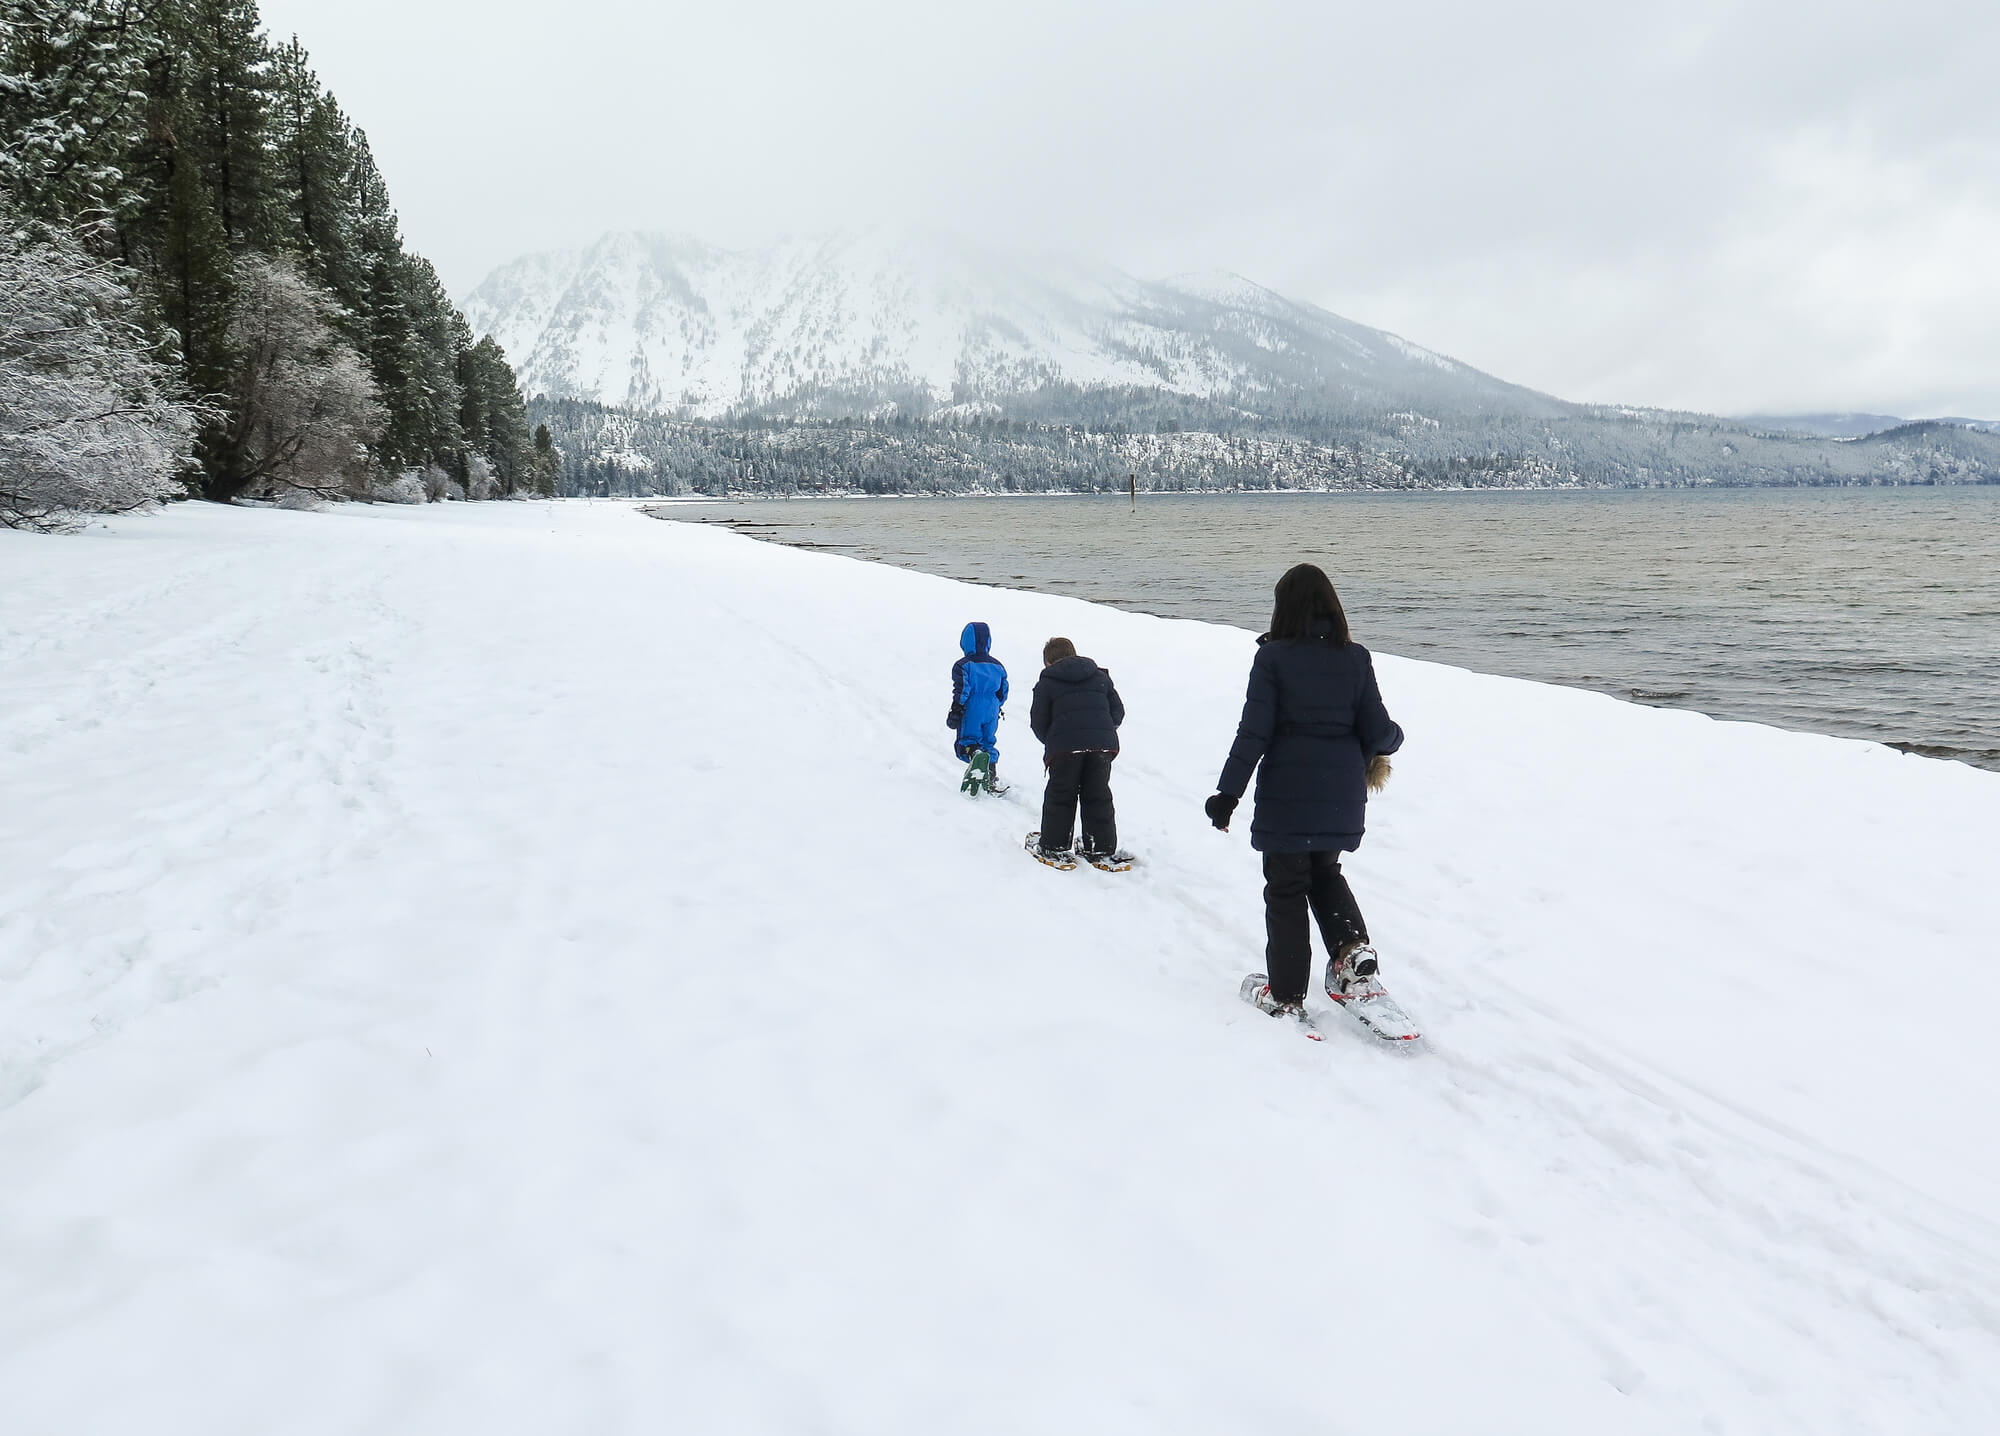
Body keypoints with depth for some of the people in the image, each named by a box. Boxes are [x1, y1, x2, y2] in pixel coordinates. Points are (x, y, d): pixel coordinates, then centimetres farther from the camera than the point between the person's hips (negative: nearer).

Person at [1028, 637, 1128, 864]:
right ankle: (1102, 850, 13)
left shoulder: (1046, 683, 9)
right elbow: (1117, 711, 16)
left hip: (1065, 747, -3)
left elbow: (1038, 720, 6)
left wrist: (1050, 742, 24)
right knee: (1098, 797, 12)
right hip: (1102, 744, 3)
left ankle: (1053, 848, 13)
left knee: (1060, 797, 10)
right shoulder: (1101, 677, 20)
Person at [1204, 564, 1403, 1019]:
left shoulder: (1272, 657, -9)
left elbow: (1254, 731, -12)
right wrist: (1390, 740, 24)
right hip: (1342, 793, 4)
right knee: (1324, 870, 26)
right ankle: (1353, 948, 5)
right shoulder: (1355, 658, 0)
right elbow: (1378, 730, 0)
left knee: (1286, 889, 9)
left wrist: (1228, 792, -8)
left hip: (1287, 793, -3)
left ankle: (1286, 995, 15)